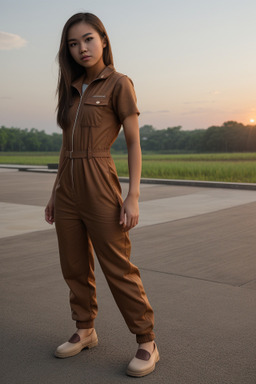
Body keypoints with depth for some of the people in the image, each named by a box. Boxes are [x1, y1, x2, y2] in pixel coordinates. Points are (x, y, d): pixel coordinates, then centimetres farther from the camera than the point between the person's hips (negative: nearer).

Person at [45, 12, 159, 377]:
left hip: (99, 186, -6)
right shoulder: (72, 89, 14)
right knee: (75, 267, 12)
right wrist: (55, 193, 15)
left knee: (118, 268, -3)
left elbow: (134, 143, -7)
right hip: (67, 187, 6)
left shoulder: (118, 84, -4)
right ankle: (85, 331, 30)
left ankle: (147, 343, 10)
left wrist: (133, 197, -14)